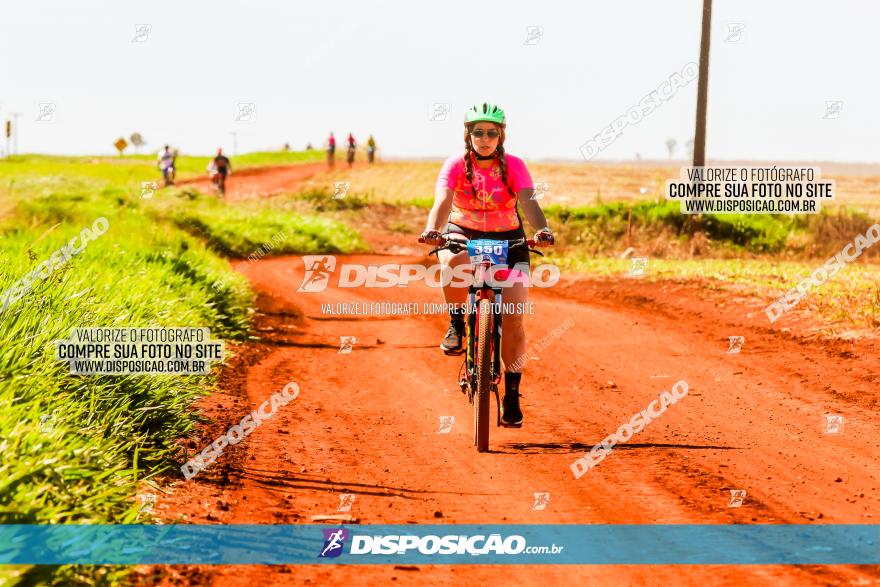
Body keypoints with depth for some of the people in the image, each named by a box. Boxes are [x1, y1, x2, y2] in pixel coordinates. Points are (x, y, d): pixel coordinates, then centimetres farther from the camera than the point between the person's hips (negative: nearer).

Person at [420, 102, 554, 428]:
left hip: (507, 241, 1)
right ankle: (456, 322, -13)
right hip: (463, 234, 0)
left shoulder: (513, 166, -11)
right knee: (454, 261, -39)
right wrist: (433, 230, -48)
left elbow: (528, 201, -26)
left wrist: (542, 230, -47)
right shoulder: (456, 165, -12)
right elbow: (443, 201, -27)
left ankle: (512, 392, 3)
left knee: (513, 316, -11)